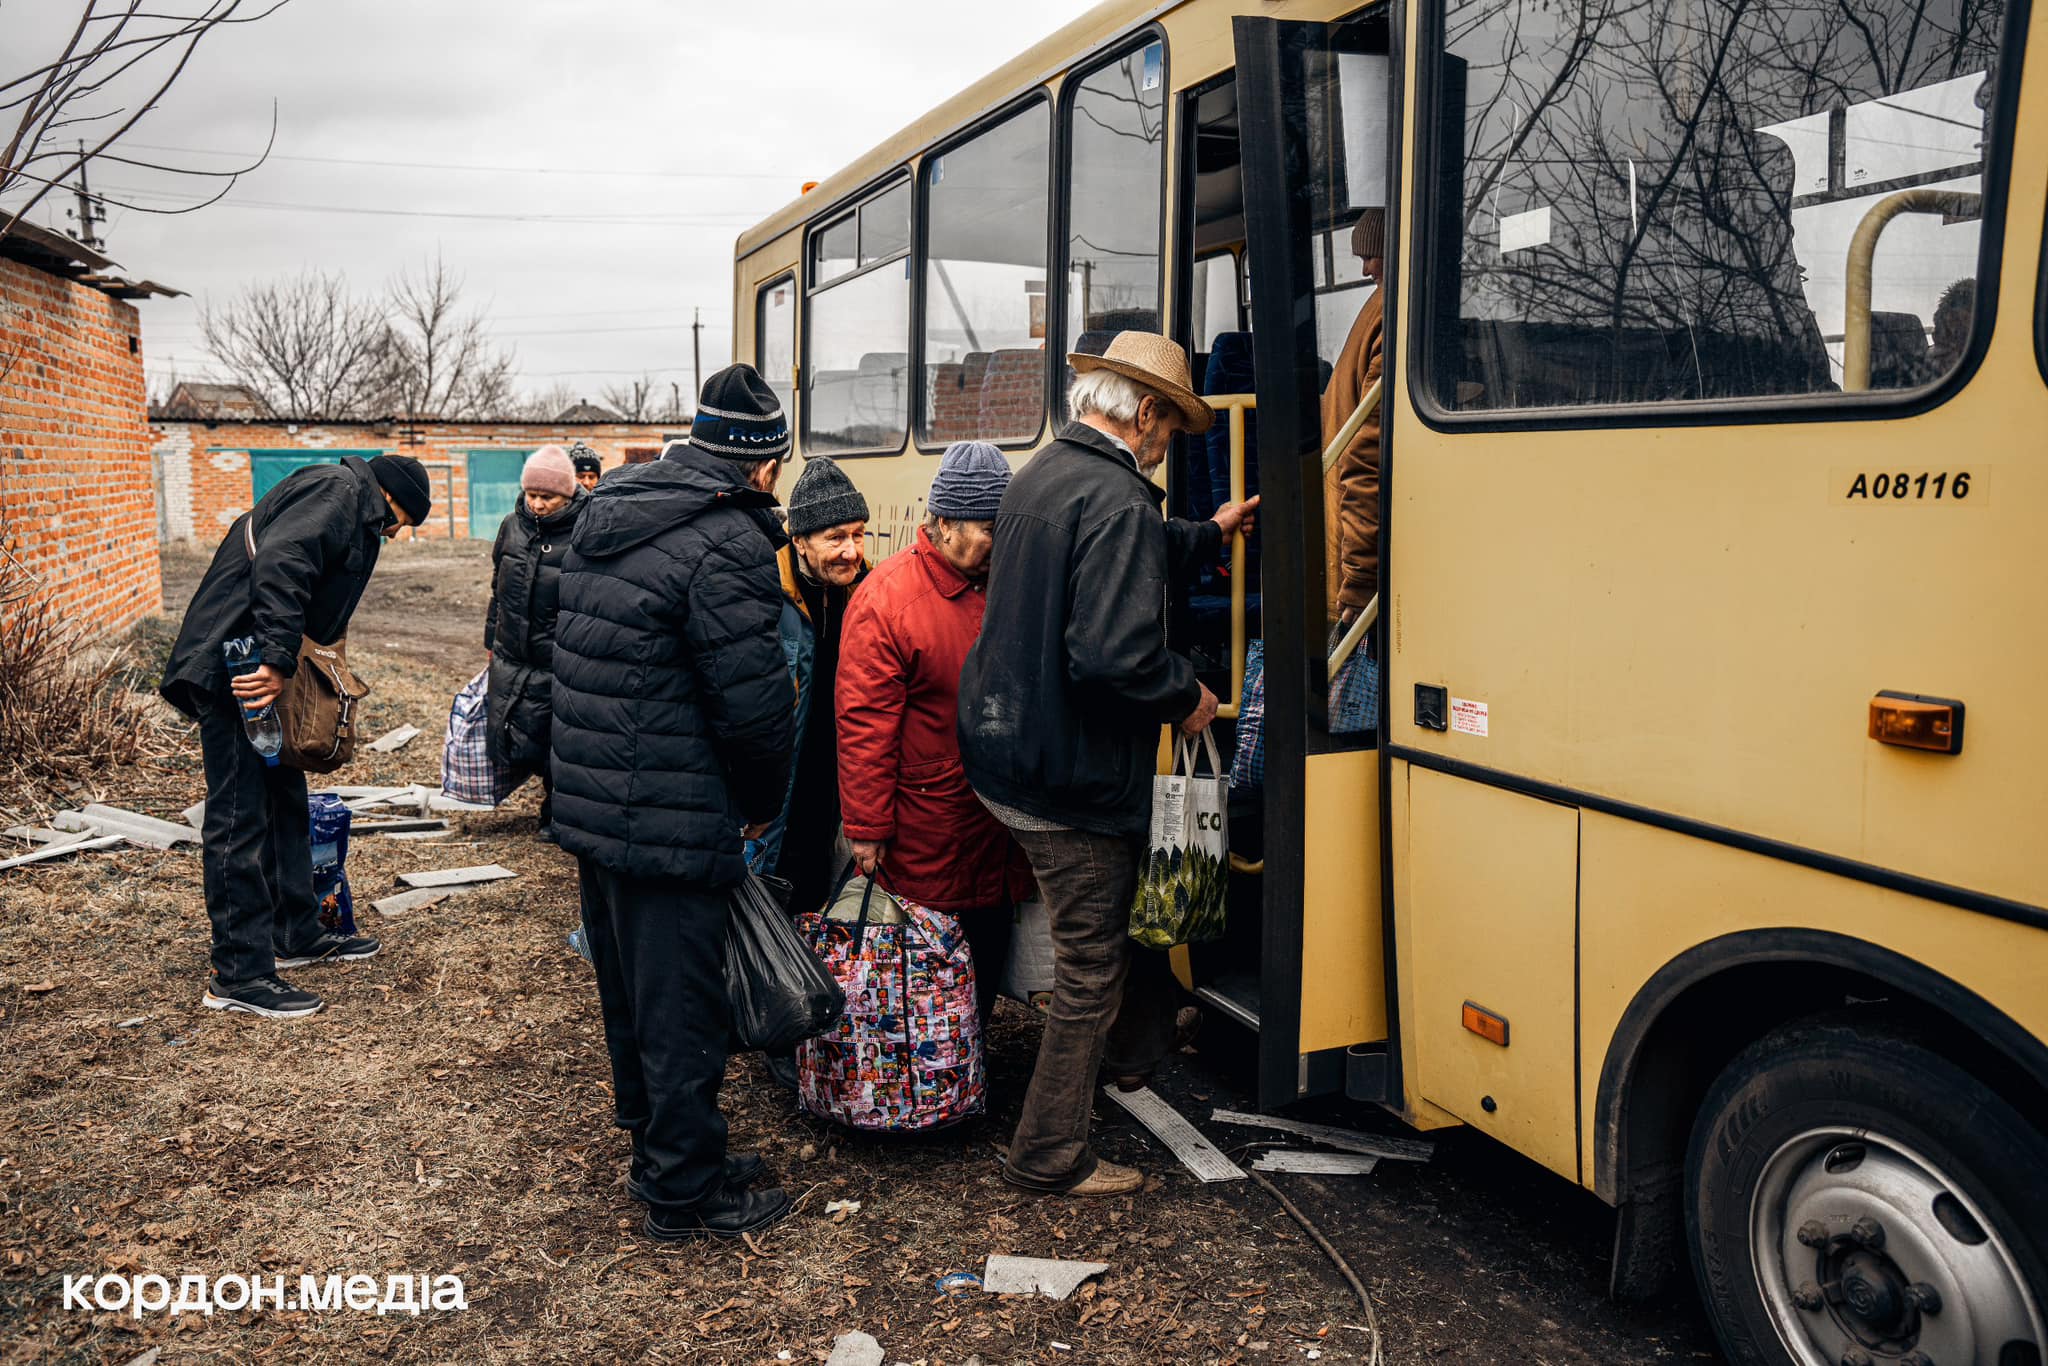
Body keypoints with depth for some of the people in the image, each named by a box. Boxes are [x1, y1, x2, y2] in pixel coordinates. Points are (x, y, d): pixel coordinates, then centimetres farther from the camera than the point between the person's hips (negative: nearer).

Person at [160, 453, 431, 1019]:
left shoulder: (354, 520, 23)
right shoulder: (338, 490, -9)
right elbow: (279, 564, -25)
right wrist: (278, 660, -28)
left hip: (262, 669, 11)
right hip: (236, 672, -11)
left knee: (285, 803, 18)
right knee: (240, 818, -7)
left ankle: (296, 935, 31)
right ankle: (238, 976, -2)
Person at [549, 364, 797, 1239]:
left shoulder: (605, 515, 11)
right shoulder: (729, 543, -18)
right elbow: (753, 703, -20)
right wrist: (761, 803, -1)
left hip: (589, 803, 9)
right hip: (669, 824, -9)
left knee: (628, 993, 22)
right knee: (680, 1009, 4)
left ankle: (654, 1150, 39)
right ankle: (685, 1192, 17)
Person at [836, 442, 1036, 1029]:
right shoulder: (885, 599, -14)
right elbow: (864, 724, -14)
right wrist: (867, 827, -13)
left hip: (1002, 822, 6)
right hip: (927, 835, -6)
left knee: (990, 949, 15)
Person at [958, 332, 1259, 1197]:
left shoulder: (1038, 476, 10)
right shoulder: (1117, 501, -22)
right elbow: (1114, 653, -32)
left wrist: (1207, 536, 32)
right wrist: (1185, 697, -14)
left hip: (1005, 752, 10)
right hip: (1071, 778, -10)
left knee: (1109, 916, 29)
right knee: (1090, 968, 5)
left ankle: (1145, 1041, 48)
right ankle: (1049, 1156, 18)